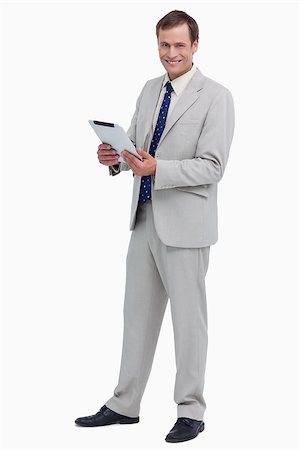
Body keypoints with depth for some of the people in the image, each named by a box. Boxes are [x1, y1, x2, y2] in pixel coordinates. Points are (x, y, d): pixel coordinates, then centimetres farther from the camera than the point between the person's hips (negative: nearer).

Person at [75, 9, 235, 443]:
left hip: (184, 223, -7)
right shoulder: (150, 90, 11)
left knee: (188, 318, 4)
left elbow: (212, 166, -17)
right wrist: (116, 157, -9)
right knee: (138, 313, 14)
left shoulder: (216, 96, -11)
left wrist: (157, 168, -28)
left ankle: (191, 411, 17)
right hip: (145, 218, 7)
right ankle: (125, 404, 24)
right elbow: (136, 145, 14)